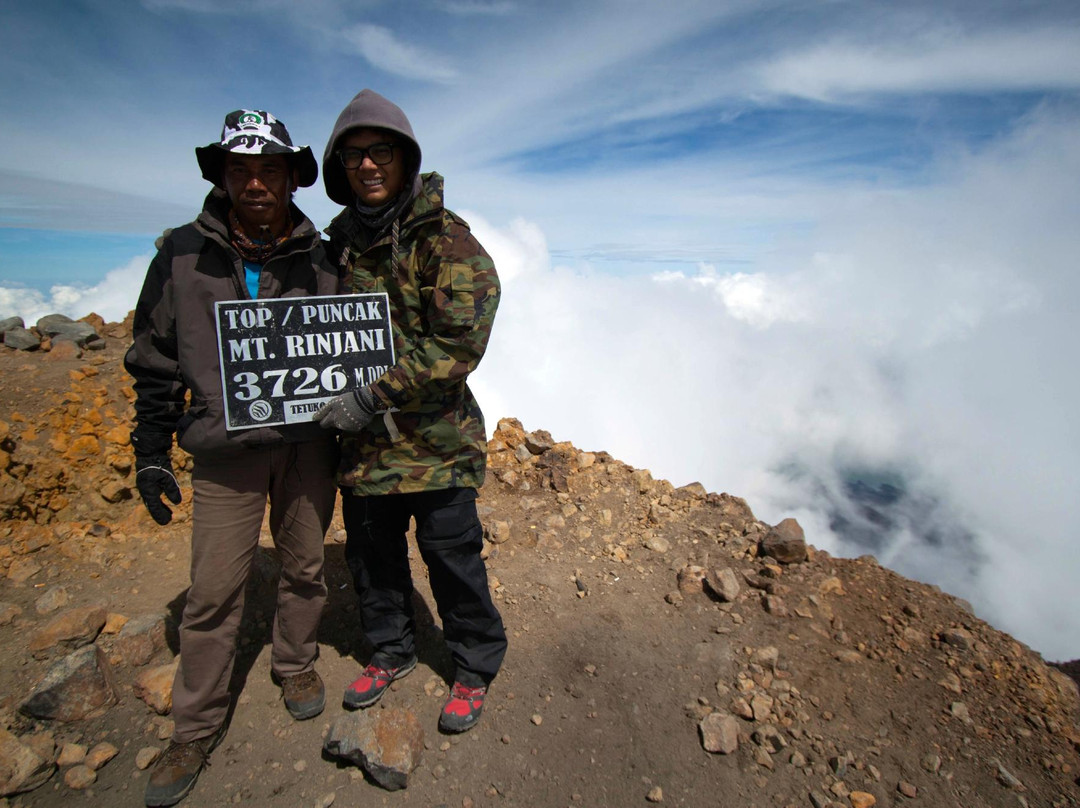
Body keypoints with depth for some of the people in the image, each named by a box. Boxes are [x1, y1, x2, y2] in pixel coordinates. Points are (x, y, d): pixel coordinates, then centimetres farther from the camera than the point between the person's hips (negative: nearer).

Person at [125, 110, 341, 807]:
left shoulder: (321, 261, 0)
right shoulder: (183, 255, -1)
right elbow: (155, 361, 5)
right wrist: (151, 456, 4)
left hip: (308, 445, 1)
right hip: (225, 452, -1)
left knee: (305, 571, 14)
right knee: (214, 593, 4)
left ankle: (296, 664, 40)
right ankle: (197, 729, 24)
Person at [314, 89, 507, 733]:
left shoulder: (447, 239, -11)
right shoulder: (342, 241, 9)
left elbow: (460, 340, -21)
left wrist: (375, 396, -23)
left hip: (436, 438, -6)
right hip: (363, 438, 6)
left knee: (452, 556, 6)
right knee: (371, 554, 18)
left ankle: (476, 667, 31)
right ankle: (393, 650, 44)